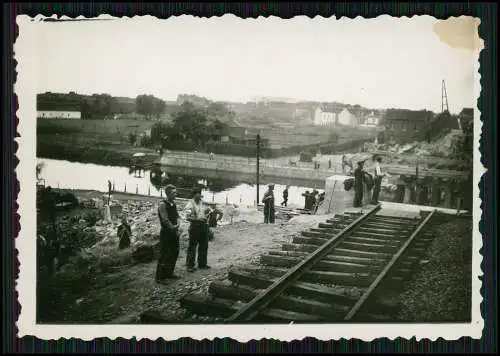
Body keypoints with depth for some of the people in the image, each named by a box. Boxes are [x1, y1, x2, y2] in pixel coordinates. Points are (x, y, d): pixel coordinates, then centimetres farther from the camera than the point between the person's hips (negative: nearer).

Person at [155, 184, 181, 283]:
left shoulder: (173, 203, 11)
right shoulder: (163, 204, -14)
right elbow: (165, 220, -17)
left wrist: (177, 225, -1)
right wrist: (172, 227, -10)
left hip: (174, 232, 8)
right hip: (166, 232, -8)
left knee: (174, 253, 13)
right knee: (164, 254, -5)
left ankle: (169, 273, 26)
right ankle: (159, 277, 1)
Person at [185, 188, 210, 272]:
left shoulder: (201, 203, 13)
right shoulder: (190, 204, -10)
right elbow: (187, 217, -15)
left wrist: (205, 218, 8)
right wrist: (198, 219, -21)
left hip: (203, 225, 8)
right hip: (195, 226, -8)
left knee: (204, 245, 13)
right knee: (192, 246, -2)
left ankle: (202, 264, 25)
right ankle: (190, 265, 4)